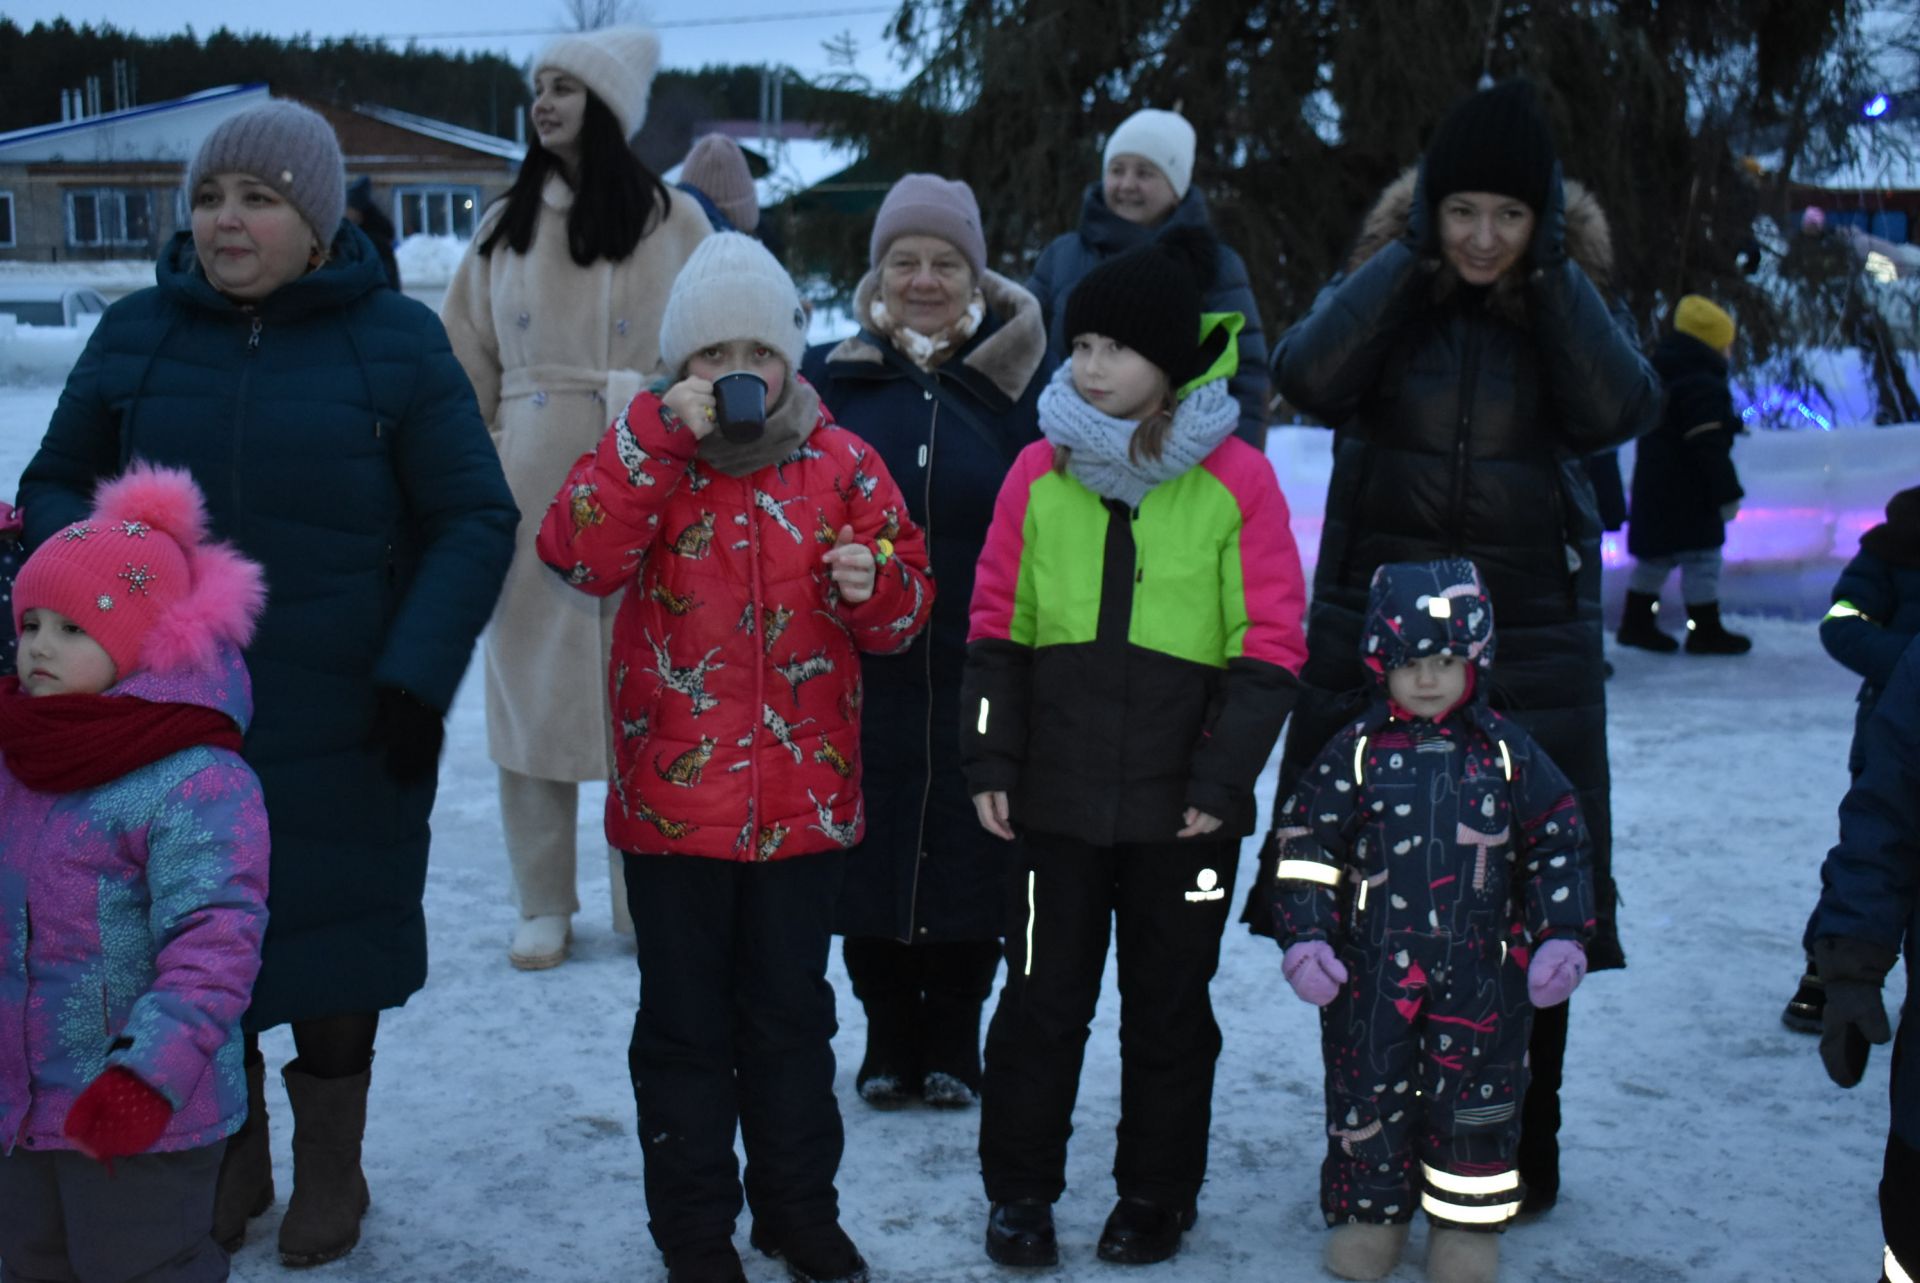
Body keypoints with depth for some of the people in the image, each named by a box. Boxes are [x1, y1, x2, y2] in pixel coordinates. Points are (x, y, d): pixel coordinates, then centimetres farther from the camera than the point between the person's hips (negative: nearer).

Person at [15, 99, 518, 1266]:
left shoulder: (395, 341, -4)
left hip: (341, 730, -2)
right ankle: (229, 1158, 34)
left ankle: (331, 1166, 31)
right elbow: (56, 486, 11)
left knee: (331, 939, 10)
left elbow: (474, 522, -4)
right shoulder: (138, 335, 3)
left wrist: (417, 677, -13)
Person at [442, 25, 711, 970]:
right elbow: (468, 364, 11)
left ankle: (647, 904, 15)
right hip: (531, 491, 2)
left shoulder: (673, 222, 2)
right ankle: (543, 906, 15)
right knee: (531, 687, 3)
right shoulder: (504, 227, 9)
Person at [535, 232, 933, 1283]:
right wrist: (655, 435, -24)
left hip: (805, 797, 2)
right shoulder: (646, 457, -2)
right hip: (673, 797, -1)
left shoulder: (841, 463, 2)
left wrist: (874, 584, -17)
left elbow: (904, 610, 6)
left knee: (792, 1015, 15)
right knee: (686, 1022, 10)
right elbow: (578, 554, -20)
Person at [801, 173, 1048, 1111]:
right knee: (868, 859, 7)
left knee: (969, 862, 6)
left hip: (978, 678, -1)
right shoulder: (831, 378, 5)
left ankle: (952, 1042, 25)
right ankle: (888, 1042, 25)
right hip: (859, 676, 1)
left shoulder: (1016, 381, 3)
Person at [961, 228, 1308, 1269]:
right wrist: (990, 761, 0)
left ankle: (1157, 1196, 28)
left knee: (1168, 1007, 12)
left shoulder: (1236, 478, -5)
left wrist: (1226, 775, -8)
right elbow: (997, 627, 6)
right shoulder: (1041, 471, 1)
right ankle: (1020, 1189, 25)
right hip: (1056, 795, 2)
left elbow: (1270, 644, -3)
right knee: (1042, 998, 9)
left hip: (1182, 807, -1)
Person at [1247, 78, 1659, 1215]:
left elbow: (1620, 412, -18)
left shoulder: (1573, 301, 3)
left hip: (1530, 652, 0)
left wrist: (1548, 272, -15)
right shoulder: (1382, 289, 3)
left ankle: (1520, 1154, 22)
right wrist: (1413, 256, -16)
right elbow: (1310, 379, -19)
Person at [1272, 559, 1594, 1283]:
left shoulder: (1506, 753, 1)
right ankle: (1369, 1210, 26)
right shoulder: (1356, 752, -2)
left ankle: (1469, 1222, 22)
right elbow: (1305, 844, 0)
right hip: (1371, 969, 0)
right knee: (1366, 1089, 8)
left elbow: (1557, 844, 7)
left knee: (1477, 1098, 5)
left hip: (1482, 970, 0)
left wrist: (1561, 937, 2)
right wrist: (1305, 938, -5)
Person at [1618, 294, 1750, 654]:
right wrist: (1727, 493, -19)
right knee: (1701, 557, -2)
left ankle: (1636, 622, 22)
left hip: (1653, 486, 10)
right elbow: (1709, 446, -22)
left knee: (1654, 555, 17)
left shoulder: (1662, 375, 14)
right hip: (1686, 493, -10)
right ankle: (1706, 631, 3)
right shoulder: (1700, 384, -19)